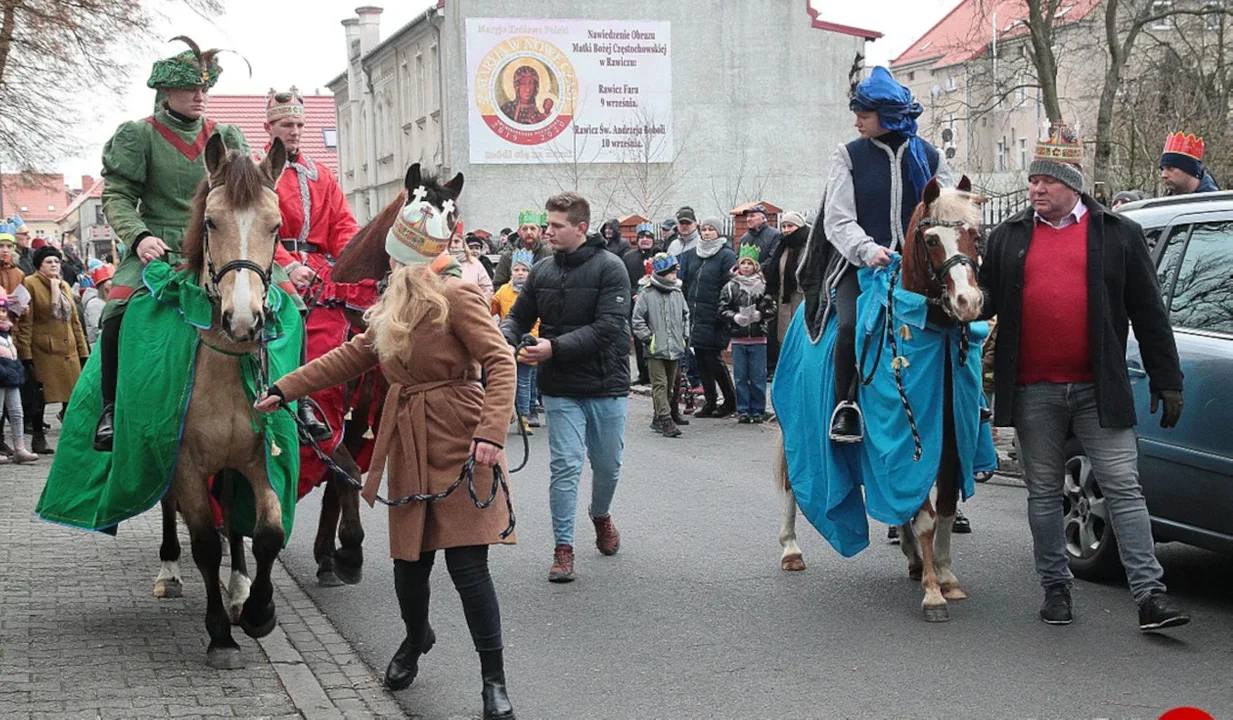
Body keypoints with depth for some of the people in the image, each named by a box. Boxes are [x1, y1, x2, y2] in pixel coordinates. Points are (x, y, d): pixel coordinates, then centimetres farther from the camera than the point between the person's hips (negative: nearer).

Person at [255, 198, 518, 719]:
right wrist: (285, 389, 14)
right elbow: (351, 357, 18)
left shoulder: (456, 296, -11)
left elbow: (500, 362, -17)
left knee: (467, 563, -7)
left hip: (459, 443, -7)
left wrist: (491, 432, -28)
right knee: (409, 559, 13)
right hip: (409, 446, 7)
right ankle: (415, 638, 42)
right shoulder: (394, 307, 13)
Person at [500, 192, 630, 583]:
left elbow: (608, 328, -19)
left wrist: (555, 347, -24)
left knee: (608, 465, 13)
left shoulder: (609, 268, -11)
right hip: (561, 389, 2)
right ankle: (563, 547, 5)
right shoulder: (541, 272, 2)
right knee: (565, 466, -4)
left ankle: (601, 514, 43)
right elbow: (519, 315, 10)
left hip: (606, 385, -1)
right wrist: (506, 337, -14)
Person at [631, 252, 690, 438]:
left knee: (670, 384, 12)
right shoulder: (647, 294, -6)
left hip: (675, 348, 6)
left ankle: (659, 419, 24)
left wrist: (685, 337, 12)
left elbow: (685, 316, 21)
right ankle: (666, 420, -12)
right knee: (660, 384, -9)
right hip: (656, 350, -6)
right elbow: (637, 320, -5)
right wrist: (648, 339, -9)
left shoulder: (677, 293, 10)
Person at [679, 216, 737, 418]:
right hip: (695, 315, 6)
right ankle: (710, 402, 16)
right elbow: (683, 282, 18)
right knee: (700, 359, 8)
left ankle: (730, 400, 9)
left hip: (714, 316, -6)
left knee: (713, 359, -5)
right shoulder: (691, 255, 14)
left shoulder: (726, 255, -5)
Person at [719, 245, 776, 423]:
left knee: (758, 376, 3)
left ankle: (758, 410, 12)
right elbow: (723, 309, 1)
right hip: (738, 338, 1)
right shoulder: (730, 287, 4)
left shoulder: (763, 286, 3)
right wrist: (735, 317, -16)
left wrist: (760, 315, -17)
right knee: (740, 377, 4)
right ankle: (743, 411, 12)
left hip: (758, 338, -1)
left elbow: (771, 309, 1)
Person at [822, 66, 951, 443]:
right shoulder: (849, 156, 4)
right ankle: (845, 407, -10)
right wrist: (867, 249, -23)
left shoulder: (928, 157, 10)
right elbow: (837, 220, -4)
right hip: (862, 267, -2)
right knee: (851, 326, -27)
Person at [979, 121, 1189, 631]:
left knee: (1123, 489, -3)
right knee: (1044, 493, 10)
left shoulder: (1117, 235, 5)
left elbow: (1148, 312, 5)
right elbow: (984, 301, 12)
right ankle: (1056, 588, 21)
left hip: (1098, 388, -2)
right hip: (1032, 392, 2)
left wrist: (1166, 380, 2)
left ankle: (1151, 594, -1)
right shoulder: (1008, 238, 10)